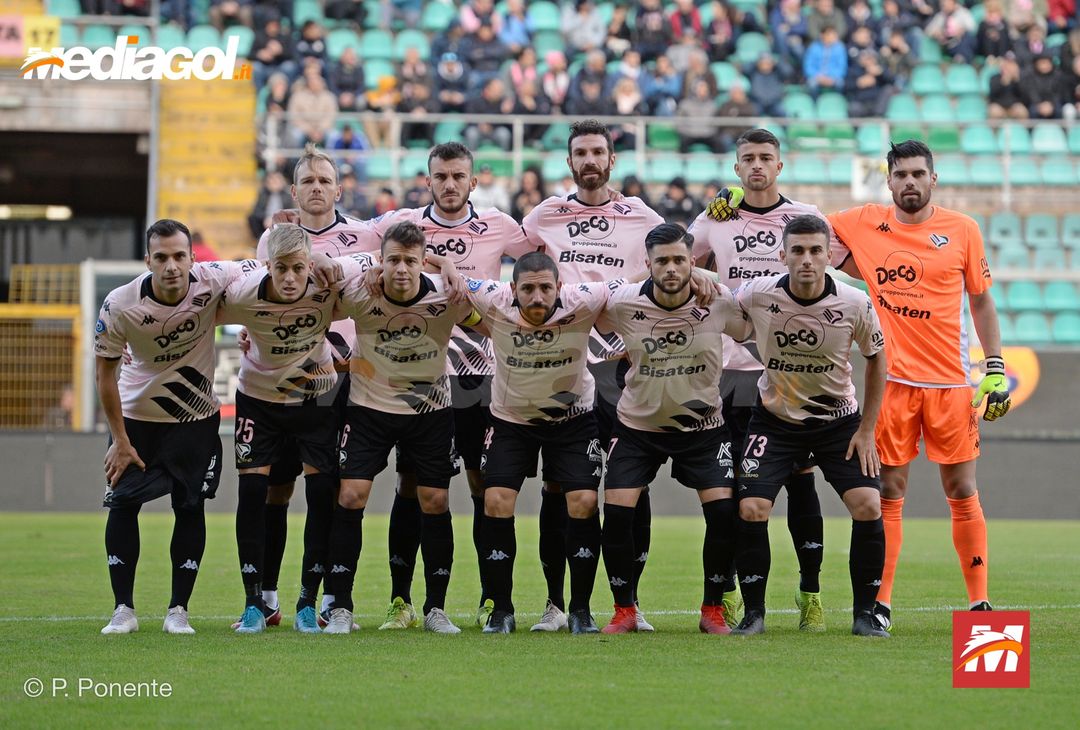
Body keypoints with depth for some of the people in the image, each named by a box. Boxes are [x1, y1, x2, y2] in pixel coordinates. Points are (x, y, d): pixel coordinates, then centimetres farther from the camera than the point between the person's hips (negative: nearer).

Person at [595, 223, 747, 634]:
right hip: (638, 425, 0)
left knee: (723, 510, -14)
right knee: (616, 512, -12)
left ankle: (713, 610, 4)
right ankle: (624, 611, 7)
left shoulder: (720, 301, -15)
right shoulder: (621, 303, -14)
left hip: (702, 426, 0)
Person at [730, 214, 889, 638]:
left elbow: (876, 360, 0)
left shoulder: (854, 304, -17)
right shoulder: (756, 296, -17)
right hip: (775, 417, 0)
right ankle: (753, 613, 3)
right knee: (750, 510, -14)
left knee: (868, 506, -15)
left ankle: (864, 614, 1)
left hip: (838, 418, 0)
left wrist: (866, 430, -1)